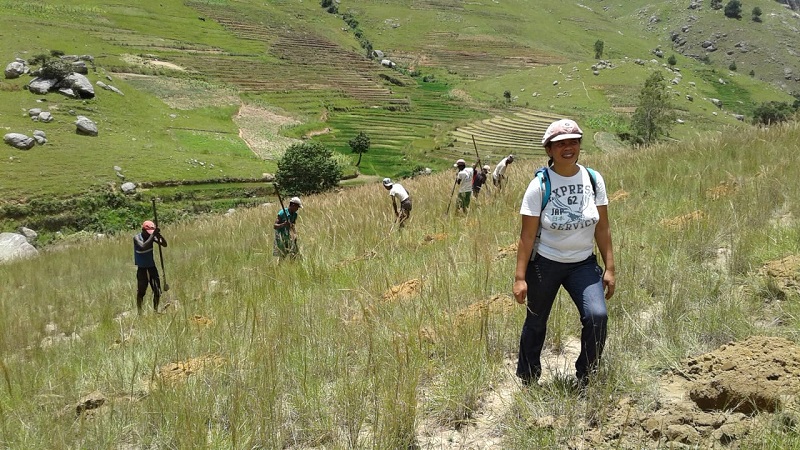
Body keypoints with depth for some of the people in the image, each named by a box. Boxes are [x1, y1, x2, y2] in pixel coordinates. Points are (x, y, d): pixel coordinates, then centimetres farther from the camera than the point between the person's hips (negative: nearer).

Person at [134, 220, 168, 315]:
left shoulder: (152, 237, -4)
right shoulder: (137, 238, -16)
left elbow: (164, 244, -10)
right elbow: (143, 247, -36)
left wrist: (159, 235, -25)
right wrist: (152, 235, -37)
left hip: (152, 267, 4)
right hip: (142, 268, -4)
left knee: (157, 291, 3)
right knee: (141, 292, 0)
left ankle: (155, 310, 16)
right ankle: (139, 313, 8)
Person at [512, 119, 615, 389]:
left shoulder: (593, 179, -3)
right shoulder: (539, 185, -12)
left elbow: (602, 228, 1)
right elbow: (527, 235, -11)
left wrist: (609, 268, -1)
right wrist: (520, 277, -13)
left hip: (584, 264, 2)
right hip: (545, 264, -2)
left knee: (597, 316, -18)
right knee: (536, 322, 12)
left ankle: (585, 379, 5)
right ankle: (527, 380, 37)